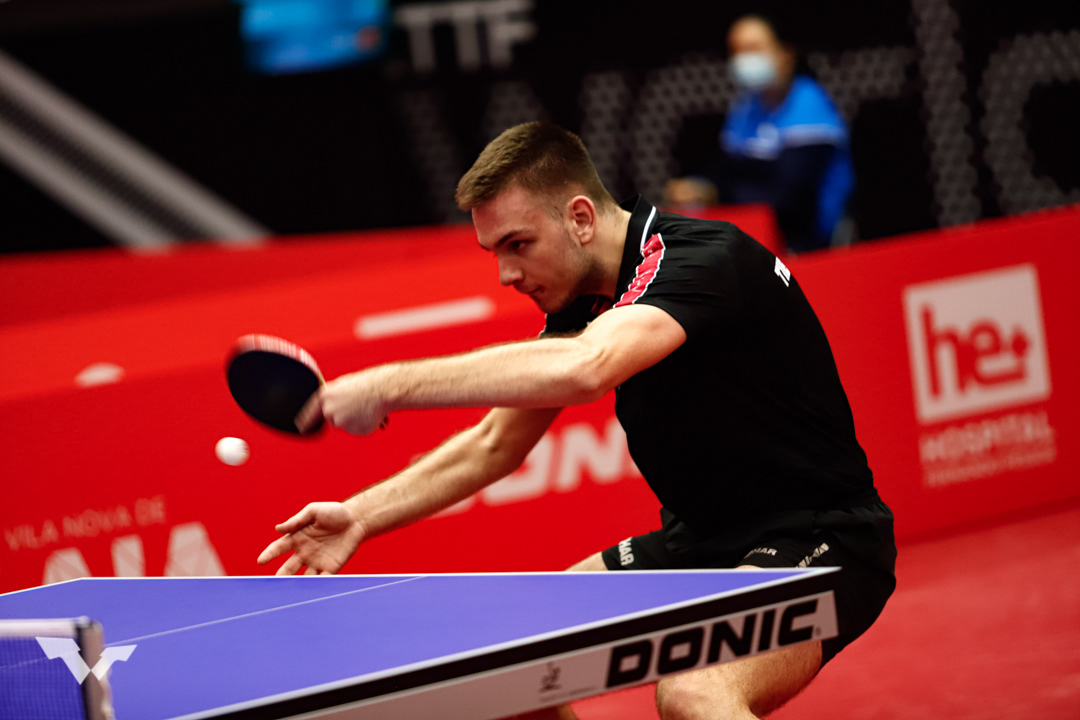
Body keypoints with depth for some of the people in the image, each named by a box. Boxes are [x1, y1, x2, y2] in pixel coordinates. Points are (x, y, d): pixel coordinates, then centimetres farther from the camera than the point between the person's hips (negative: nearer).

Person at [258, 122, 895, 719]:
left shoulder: (701, 256, -23)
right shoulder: (584, 301, 5)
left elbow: (582, 370, -41)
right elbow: (495, 444, 16)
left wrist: (392, 385, -34)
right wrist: (361, 517, 3)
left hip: (818, 538, -10)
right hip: (704, 542, 10)